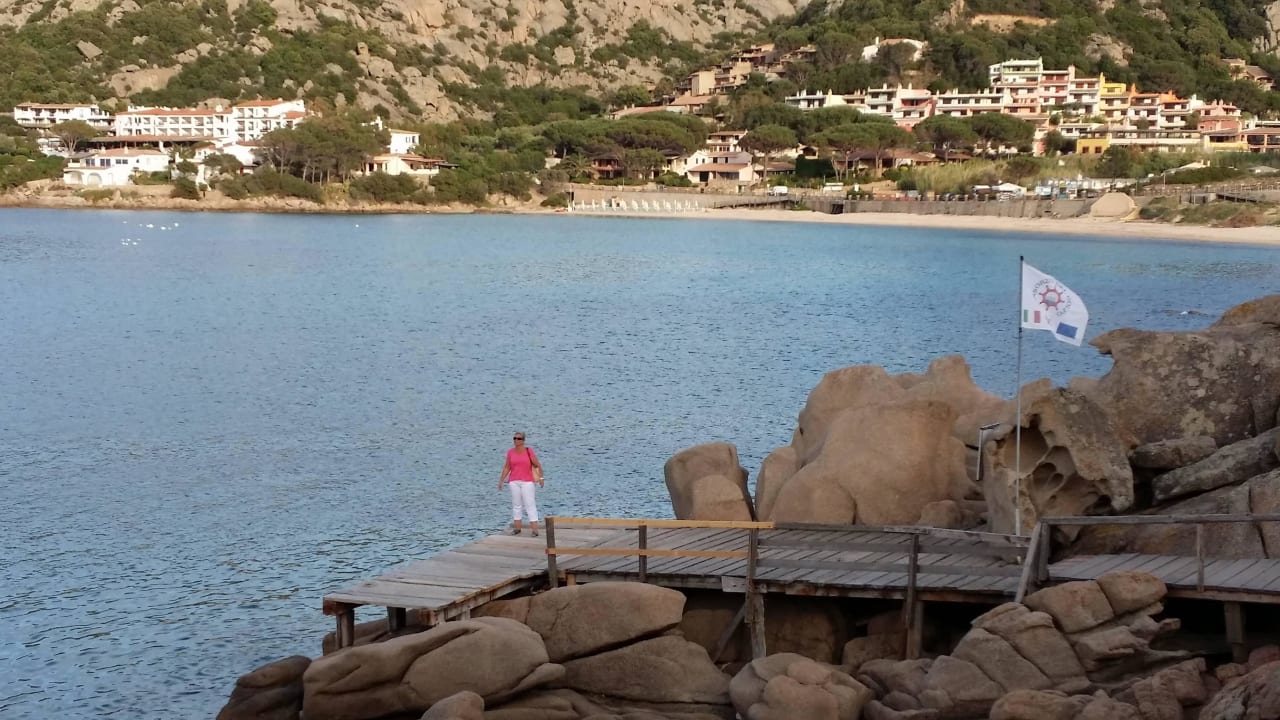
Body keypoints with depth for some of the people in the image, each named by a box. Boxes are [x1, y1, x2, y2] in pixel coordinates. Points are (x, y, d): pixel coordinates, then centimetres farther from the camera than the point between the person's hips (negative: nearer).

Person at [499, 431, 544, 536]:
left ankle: (535, 529, -10)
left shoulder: (529, 451, -4)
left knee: (530, 504, -7)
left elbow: (538, 465, 0)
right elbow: (507, 468, 10)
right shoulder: (510, 452, 4)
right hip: (514, 481, 3)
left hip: (527, 481, -3)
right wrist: (501, 480, 7)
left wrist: (541, 478, -6)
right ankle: (517, 528, 15)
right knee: (516, 504, 8)